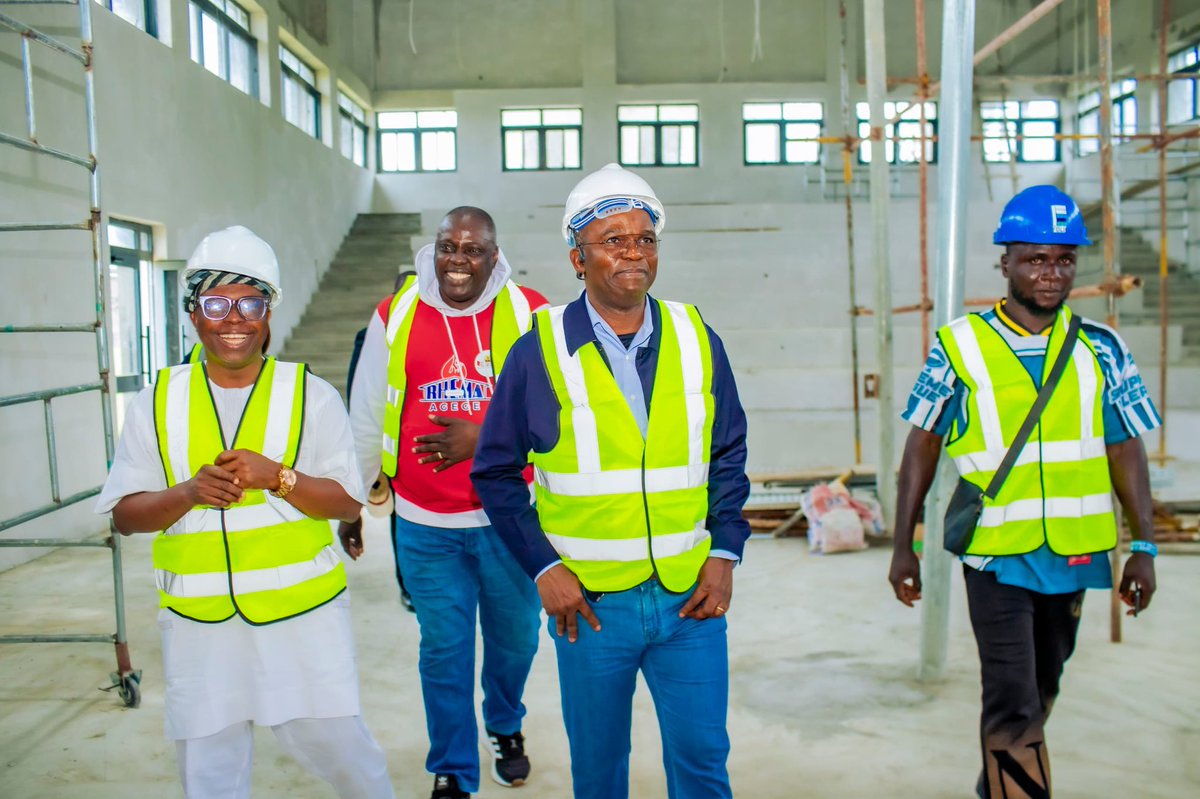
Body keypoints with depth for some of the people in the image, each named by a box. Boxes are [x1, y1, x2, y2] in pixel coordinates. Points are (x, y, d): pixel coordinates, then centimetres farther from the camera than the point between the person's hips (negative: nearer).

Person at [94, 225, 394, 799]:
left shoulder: (311, 395, -2)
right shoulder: (157, 402, 3)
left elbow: (348, 501, -3)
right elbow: (125, 515, 4)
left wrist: (276, 476, -19)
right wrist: (189, 492, -15)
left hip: (303, 615, -1)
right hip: (198, 622, 2)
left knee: (333, 742, 9)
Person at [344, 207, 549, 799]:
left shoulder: (528, 314, -7)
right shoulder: (394, 316, -1)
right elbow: (366, 420, 8)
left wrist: (485, 438, -20)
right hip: (426, 525, 1)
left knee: (514, 637, 17)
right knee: (444, 650, 8)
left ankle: (506, 729, 47)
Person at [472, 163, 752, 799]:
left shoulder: (697, 340, 1)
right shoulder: (540, 351, -6)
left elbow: (728, 457, 10)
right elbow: (496, 471, 0)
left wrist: (725, 553, 0)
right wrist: (542, 567, -7)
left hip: (691, 600, 2)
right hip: (588, 603, -1)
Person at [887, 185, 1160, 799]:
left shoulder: (1100, 348, 1)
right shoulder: (959, 346, -7)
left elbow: (1125, 450, 5)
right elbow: (922, 448, -3)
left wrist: (1144, 546, 0)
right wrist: (903, 546, -3)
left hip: (1072, 555, 4)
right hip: (994, 553, -4)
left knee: (1039, 690, 21)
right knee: (1014, 703, -5)